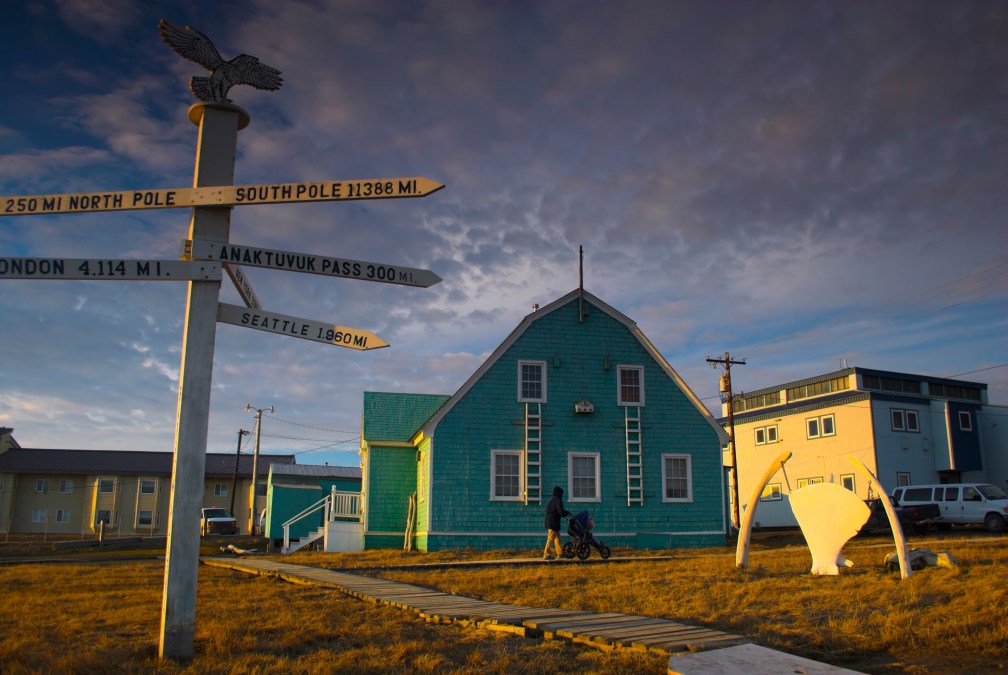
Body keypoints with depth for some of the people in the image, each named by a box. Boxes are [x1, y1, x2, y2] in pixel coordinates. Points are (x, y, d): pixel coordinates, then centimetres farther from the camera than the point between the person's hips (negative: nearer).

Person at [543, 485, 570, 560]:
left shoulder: (551, 501, 18)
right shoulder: (558, 501, -11)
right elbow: (561, 511, -20)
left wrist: (565, 512, 17)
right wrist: (567, 512, -2)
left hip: (549, 522, 10)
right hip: (554, 523, -10)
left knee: (557, 537, 17)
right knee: (551, 538, -8)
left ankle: (560, 553, 23)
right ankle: (546, 554, -8)